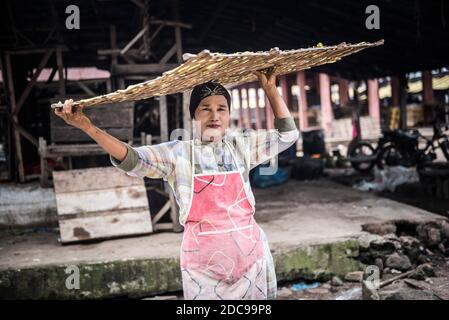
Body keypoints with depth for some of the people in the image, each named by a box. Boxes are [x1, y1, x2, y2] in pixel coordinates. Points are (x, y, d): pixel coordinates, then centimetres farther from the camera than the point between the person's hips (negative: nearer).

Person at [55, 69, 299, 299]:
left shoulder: (240, 146, 5)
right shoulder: (178, 154, -3)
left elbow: (287, 134, 10)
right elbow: (131, 160, -15)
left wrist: (270, 89, 5)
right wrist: (87, 127, -26)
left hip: (250, 254, 2)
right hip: (203, 262, -2)